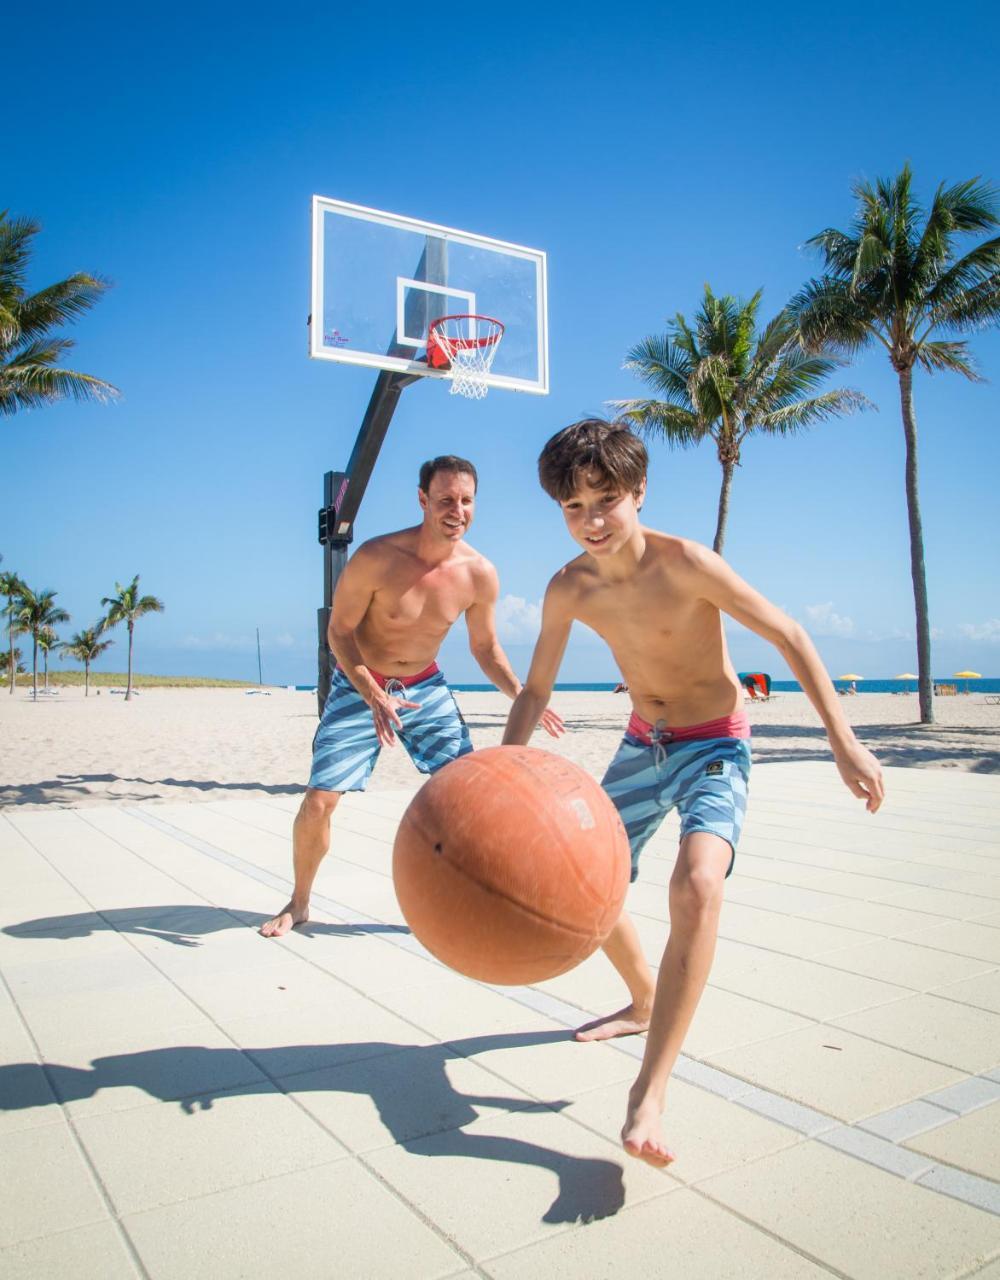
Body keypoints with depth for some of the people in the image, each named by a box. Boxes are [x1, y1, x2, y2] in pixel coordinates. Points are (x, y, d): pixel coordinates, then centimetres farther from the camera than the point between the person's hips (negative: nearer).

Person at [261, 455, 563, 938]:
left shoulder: (480, 574, -13)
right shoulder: (376, 557, -24)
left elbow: (485, 648, 2)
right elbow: (340, 631, -15)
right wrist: (373, 696, -29)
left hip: (425, 688, 3)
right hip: (360, 685, -2)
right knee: (318, 800, -7)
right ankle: (298, 903, 19)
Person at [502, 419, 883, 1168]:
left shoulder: (684, 564, -25)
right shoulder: (569, 589, -11)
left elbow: (789, 635, -17)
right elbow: (535, 691, -1)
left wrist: (843, 741, -19)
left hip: (715, 745, -6)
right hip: (644, 743, 6)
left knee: (698, 884, -31)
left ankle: (651, 1091, -23)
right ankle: (644, 1003, 43)